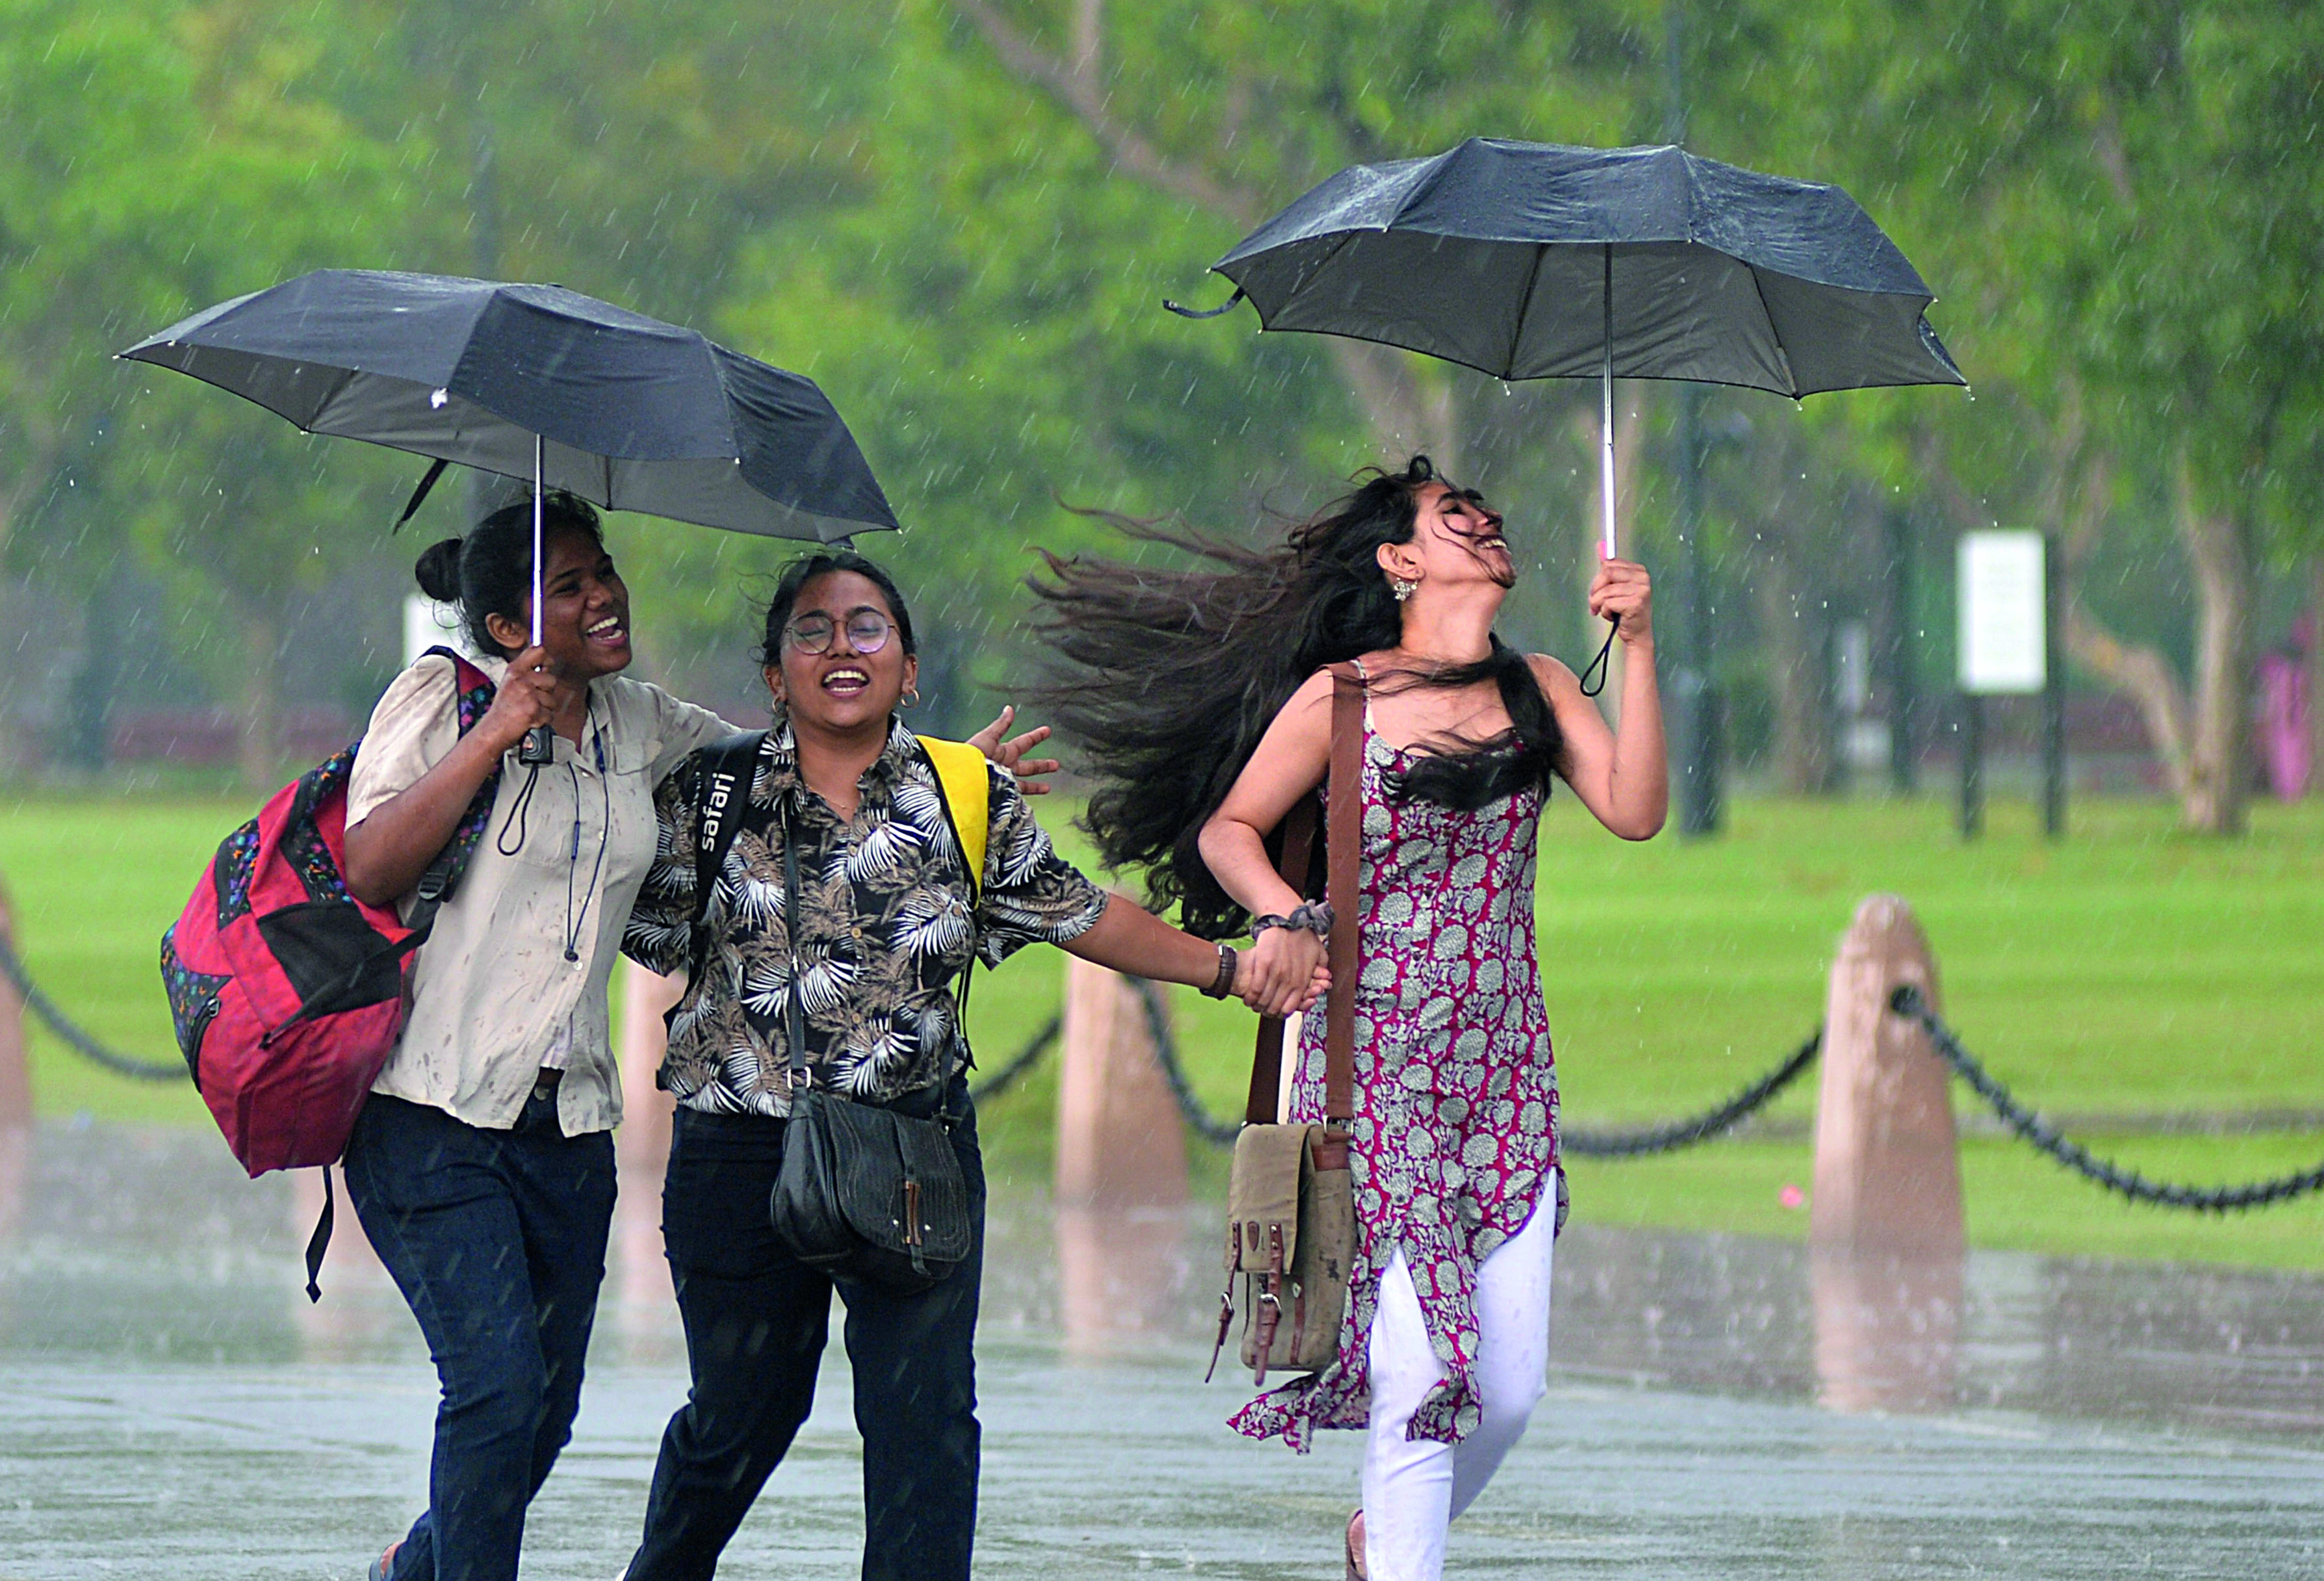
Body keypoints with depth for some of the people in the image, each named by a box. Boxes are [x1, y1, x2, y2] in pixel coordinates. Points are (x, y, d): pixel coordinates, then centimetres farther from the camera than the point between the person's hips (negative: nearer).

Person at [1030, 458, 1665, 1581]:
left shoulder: (1536, 690, 10)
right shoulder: (1341, 700, 0)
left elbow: (1635, 812, -2)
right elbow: (1226, 828, 9)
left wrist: (1636, 647, -6)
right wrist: (1285, 918, -10)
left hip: (1506, 1077, 4)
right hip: (1378, 1068, -4)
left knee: (1512, 1392, 2)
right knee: (1420, 1377, -12)